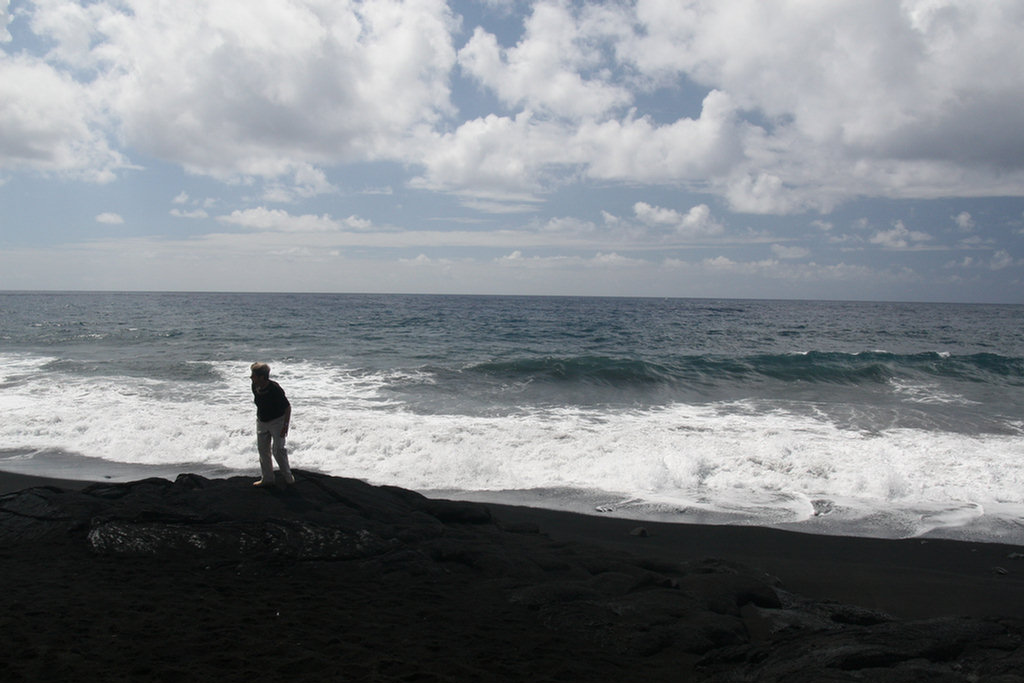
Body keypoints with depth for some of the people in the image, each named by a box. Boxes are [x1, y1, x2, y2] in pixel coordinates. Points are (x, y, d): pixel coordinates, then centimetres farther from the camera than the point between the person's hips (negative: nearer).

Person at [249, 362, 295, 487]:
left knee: (278, 450, -7)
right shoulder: (255, 387, -8)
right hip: (262, 422, 7)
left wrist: (285, 425, -21)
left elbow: (288, 407, -19)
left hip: (277, 421, -7)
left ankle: (287, 475, 13)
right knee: (263, 450, 9)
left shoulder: (275, 389, -27)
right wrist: (259, 417, 15)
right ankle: (267, 479, 20)